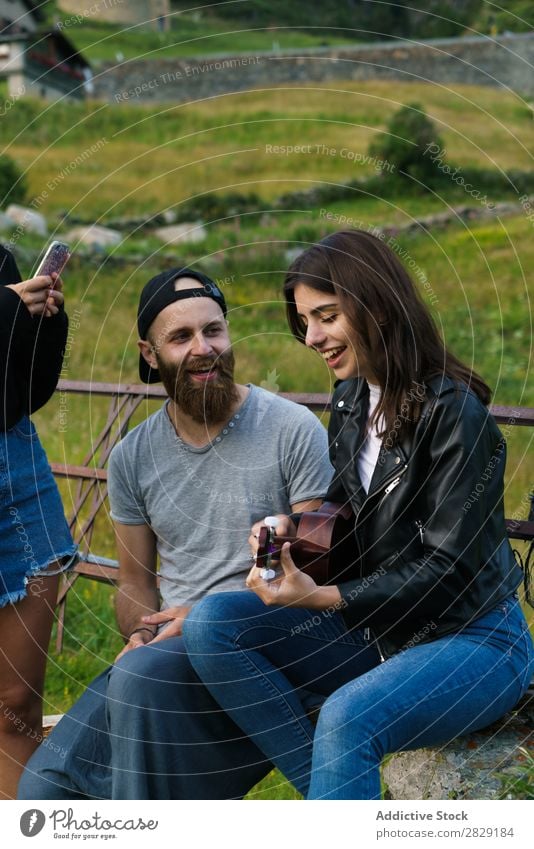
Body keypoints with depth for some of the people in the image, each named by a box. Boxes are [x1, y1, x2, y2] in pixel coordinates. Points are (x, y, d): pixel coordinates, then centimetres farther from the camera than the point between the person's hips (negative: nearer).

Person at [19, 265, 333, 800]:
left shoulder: (294, 430, -5)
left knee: (144, 675, -35)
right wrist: (142, 634, -5)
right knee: (44, 785, -12)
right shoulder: (133, 456, 11)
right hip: (169, 649, 5)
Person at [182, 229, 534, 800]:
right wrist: (292, 526, -4)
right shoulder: (351, 400, 7)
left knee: (347, 717, -37)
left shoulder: (453, 411, -18)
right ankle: (333, 793, -14)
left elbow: (451, 570, -20)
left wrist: (323, 598, -25)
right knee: (210, 623, -11)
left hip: (473, 641, -8)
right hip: (377, 629, 8)